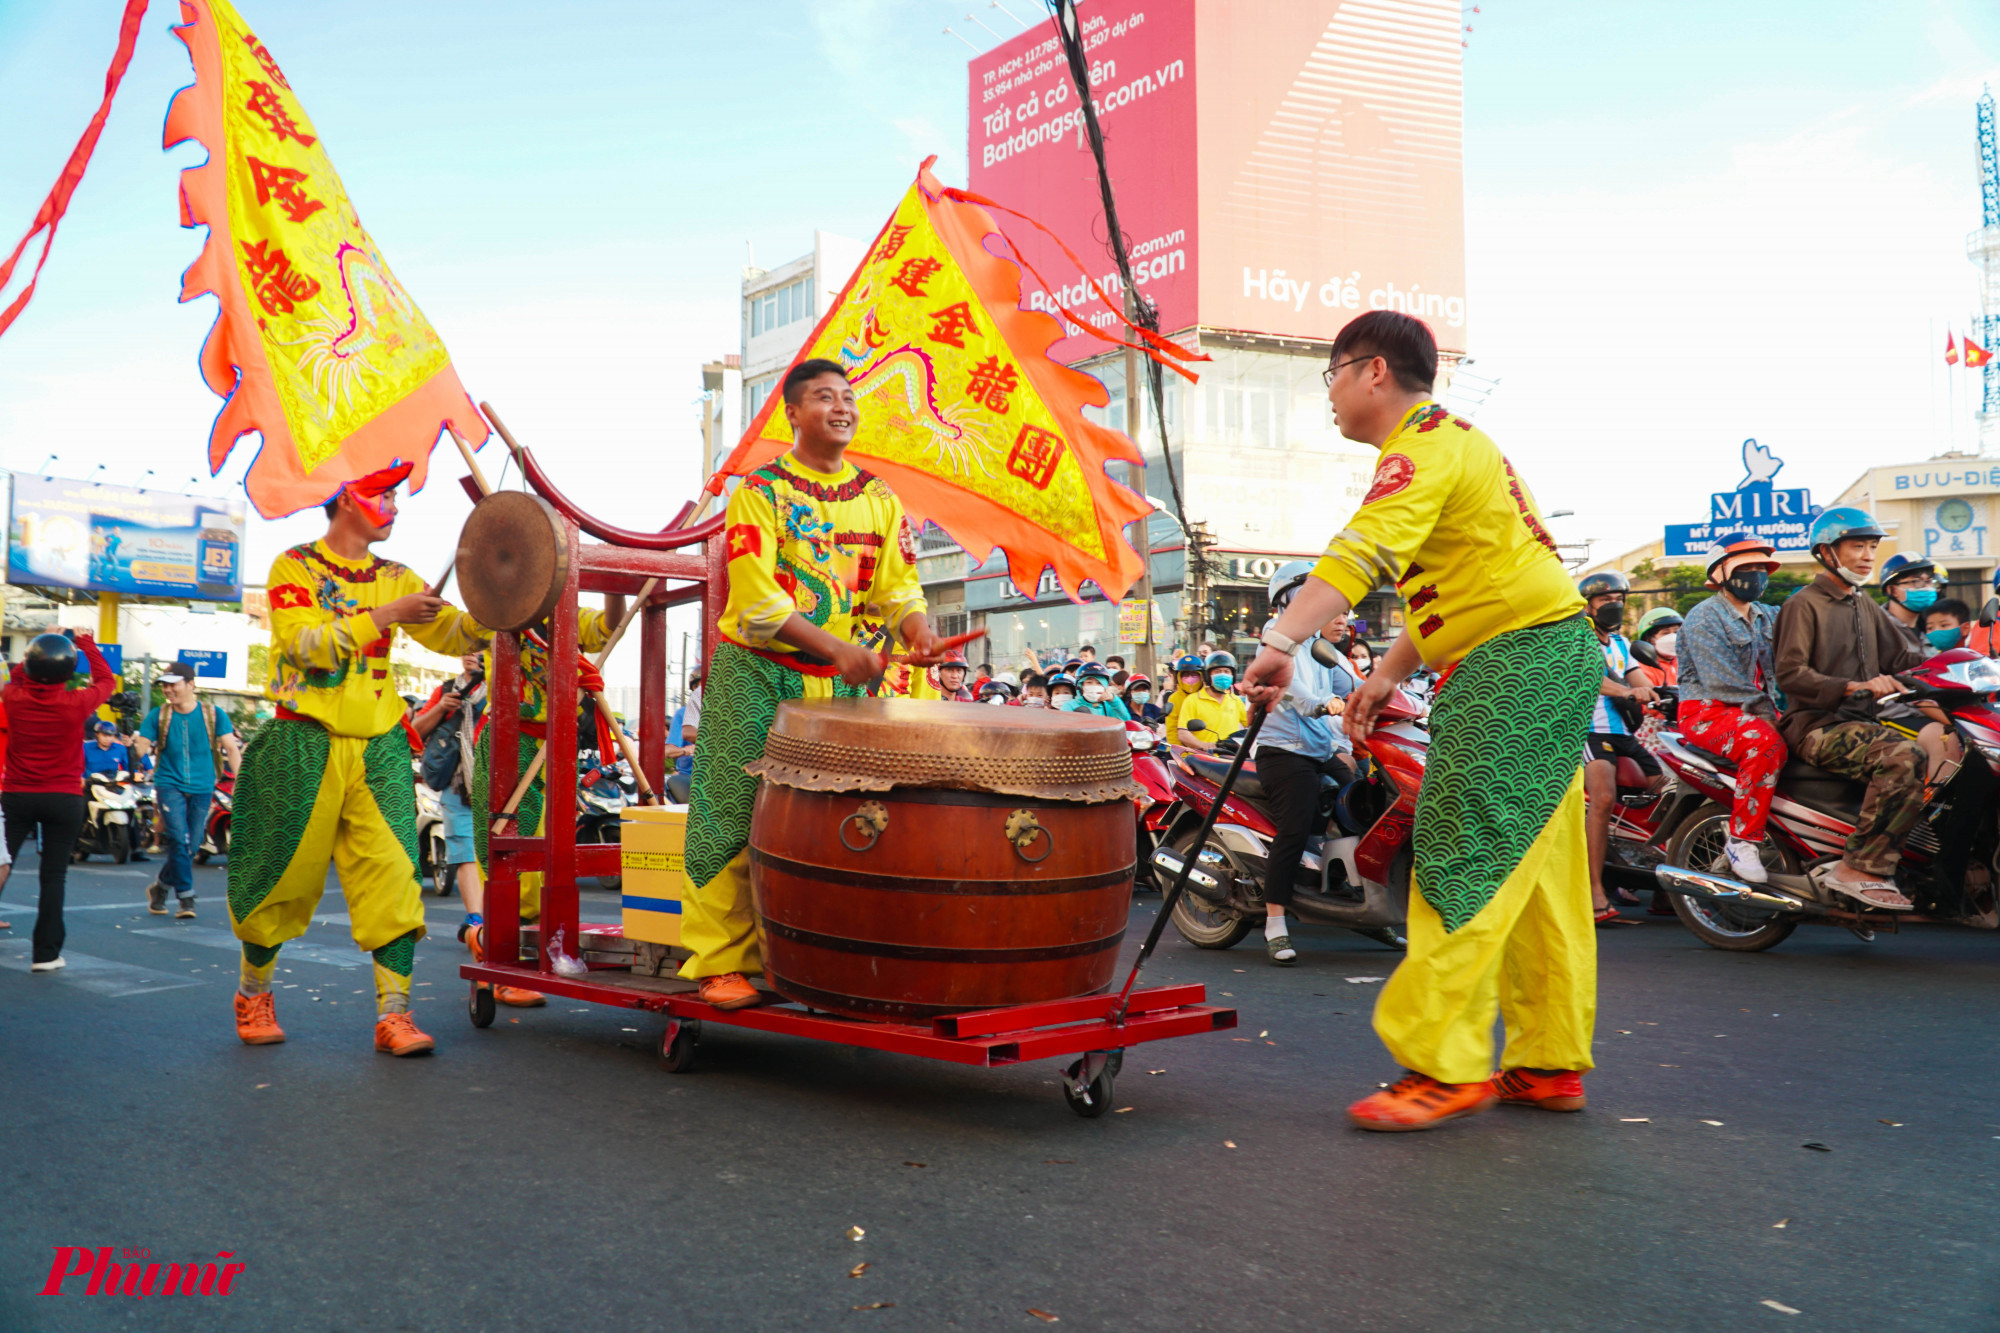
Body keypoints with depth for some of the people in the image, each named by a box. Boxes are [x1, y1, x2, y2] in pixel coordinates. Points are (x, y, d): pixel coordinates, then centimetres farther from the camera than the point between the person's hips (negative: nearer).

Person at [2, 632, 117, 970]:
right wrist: (87, 646, 14)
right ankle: (45, 953, 5)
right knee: (54, 876, 4)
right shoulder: (76, 703, -13)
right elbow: (106, 680, 7)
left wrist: (37, 653, 19)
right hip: (64, 799, -2)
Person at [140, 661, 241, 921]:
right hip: (170, 784, -1)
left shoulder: (213, 714, 0)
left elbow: (231, 748, -4)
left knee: (191, 846, 5)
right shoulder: (158, 716, 3)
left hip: (201, 788, 1)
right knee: (179, 839, -15)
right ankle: (186, 898, -6)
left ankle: (160, 888, 28)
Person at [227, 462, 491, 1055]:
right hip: (305, 744, -3)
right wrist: (386, 615, -20)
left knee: (392, 872, -8)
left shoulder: (394, 578, 13)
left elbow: (452, 636, 4)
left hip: (378, 746, 3)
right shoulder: (295, 567, 0)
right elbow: (306, 644, -15)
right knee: (284, 874, 6)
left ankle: (393, 1012, -7)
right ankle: (253, 993, 29)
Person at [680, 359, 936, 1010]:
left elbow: (898, 584, 7)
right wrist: (836, 648, -24)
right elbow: (755, 596, -14)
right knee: (735, 816, -4)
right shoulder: (760, 490, -4)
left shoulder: (879, 500, 10)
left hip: (841, 683, 4)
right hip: (755, 674, -4)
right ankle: (722, 962, 5)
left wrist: (915, 626, -17)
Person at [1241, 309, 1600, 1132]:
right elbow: (1448, 585, 23)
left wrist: (1280, 643, -36)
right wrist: (1387, 675, 15)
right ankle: (1549, 1065, 18)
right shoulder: (1449, 440, 22)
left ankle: (1444, 1069, -9)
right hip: (1550, 658, 11)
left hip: (1519, 660, -11)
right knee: (1532, 871, 11)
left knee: (1464, 865, -12)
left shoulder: (1425, 446, -11)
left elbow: (1361, 553, -29)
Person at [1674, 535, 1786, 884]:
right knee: (1765, 742, -35)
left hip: (1757, 709, 8)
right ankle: (1742, 839, -27)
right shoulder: (1704, 618, -8)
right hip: (1707, 711, -8)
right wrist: (1765, 711, -22)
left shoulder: (1767, 616, 19)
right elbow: (1721, 683, -17)